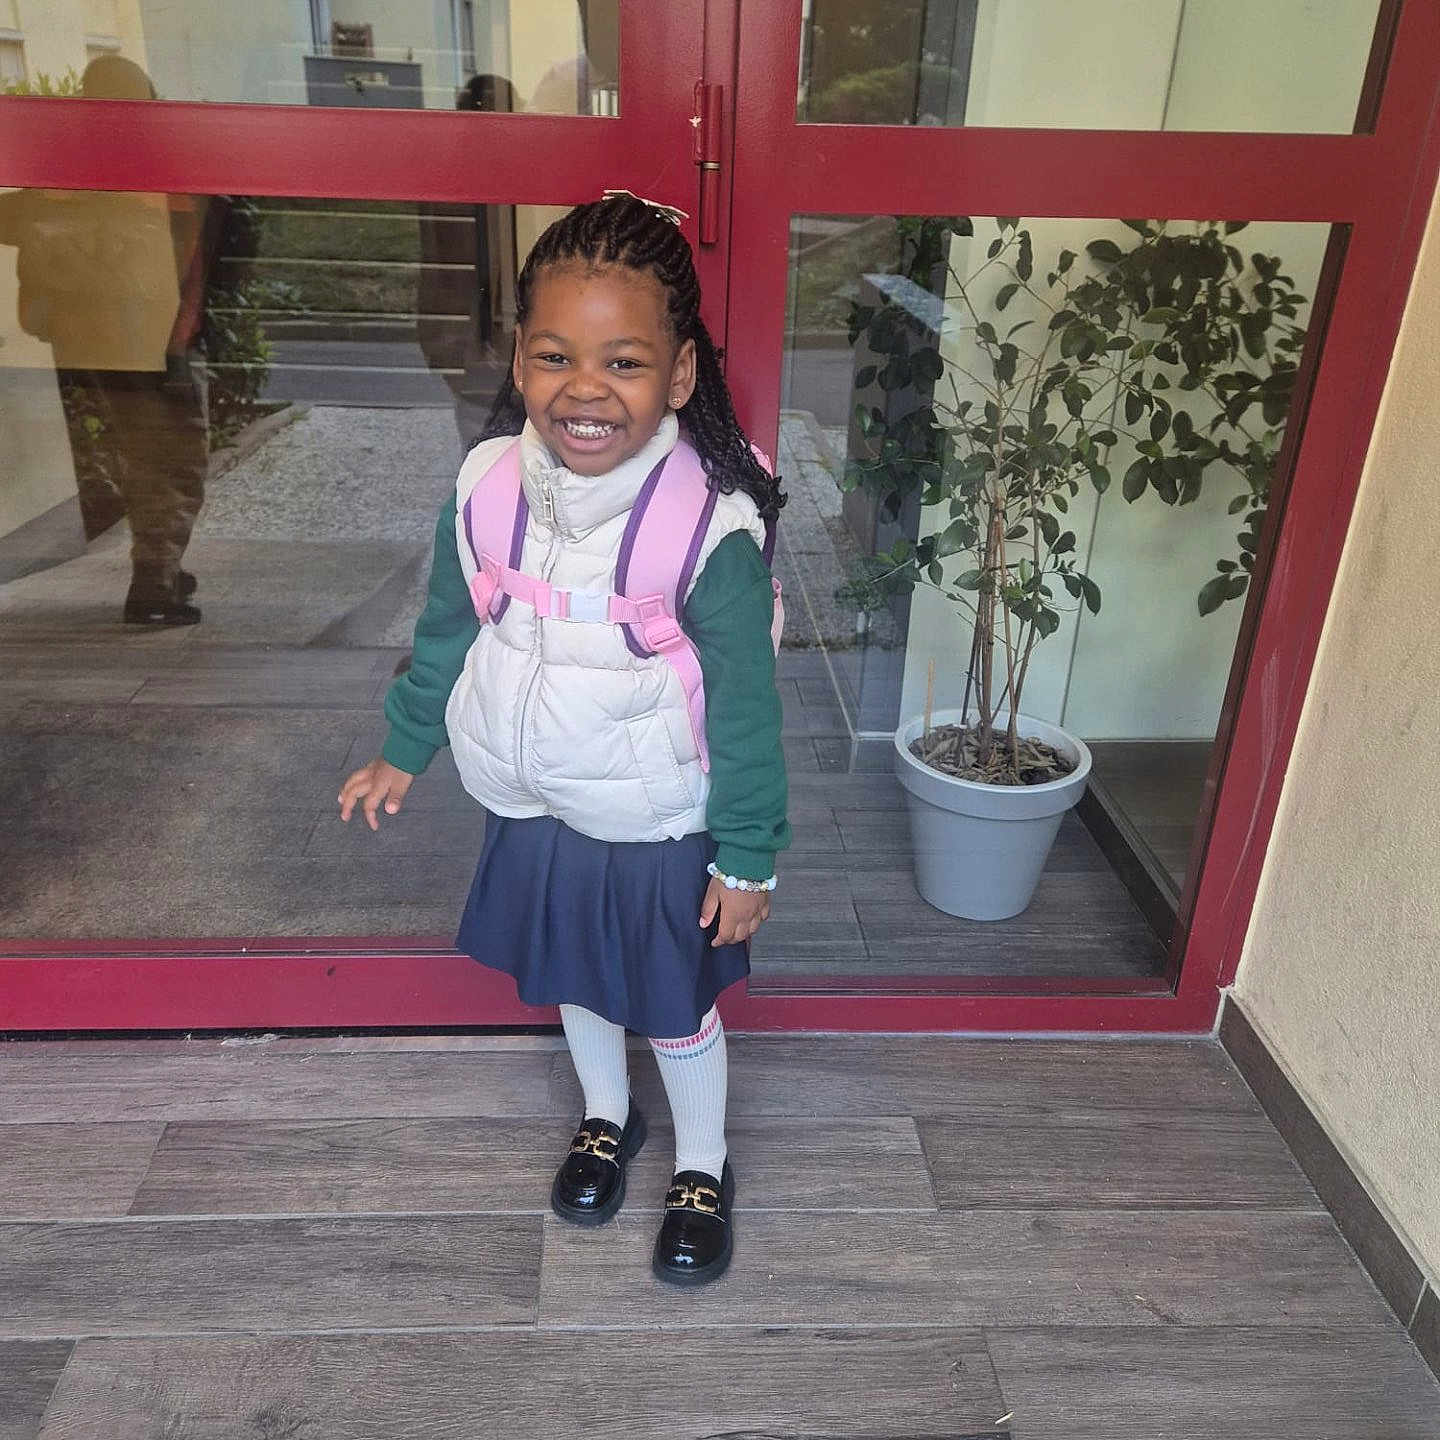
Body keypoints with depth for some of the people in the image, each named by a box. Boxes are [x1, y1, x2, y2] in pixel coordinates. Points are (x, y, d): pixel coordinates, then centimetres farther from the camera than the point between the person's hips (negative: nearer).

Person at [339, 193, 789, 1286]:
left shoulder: (713, 527, -28)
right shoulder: (487, 484, -14)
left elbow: (745, 706, -18)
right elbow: (448, 632, 4)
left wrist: (749, 859, -11)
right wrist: (405, 749, 15)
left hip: (661, 828, -4)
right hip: (530, 807, 5)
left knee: (676, 1002, 17)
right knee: (570, 974, 26)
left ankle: (703, 1167, 45)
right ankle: (607, 1115, 56)